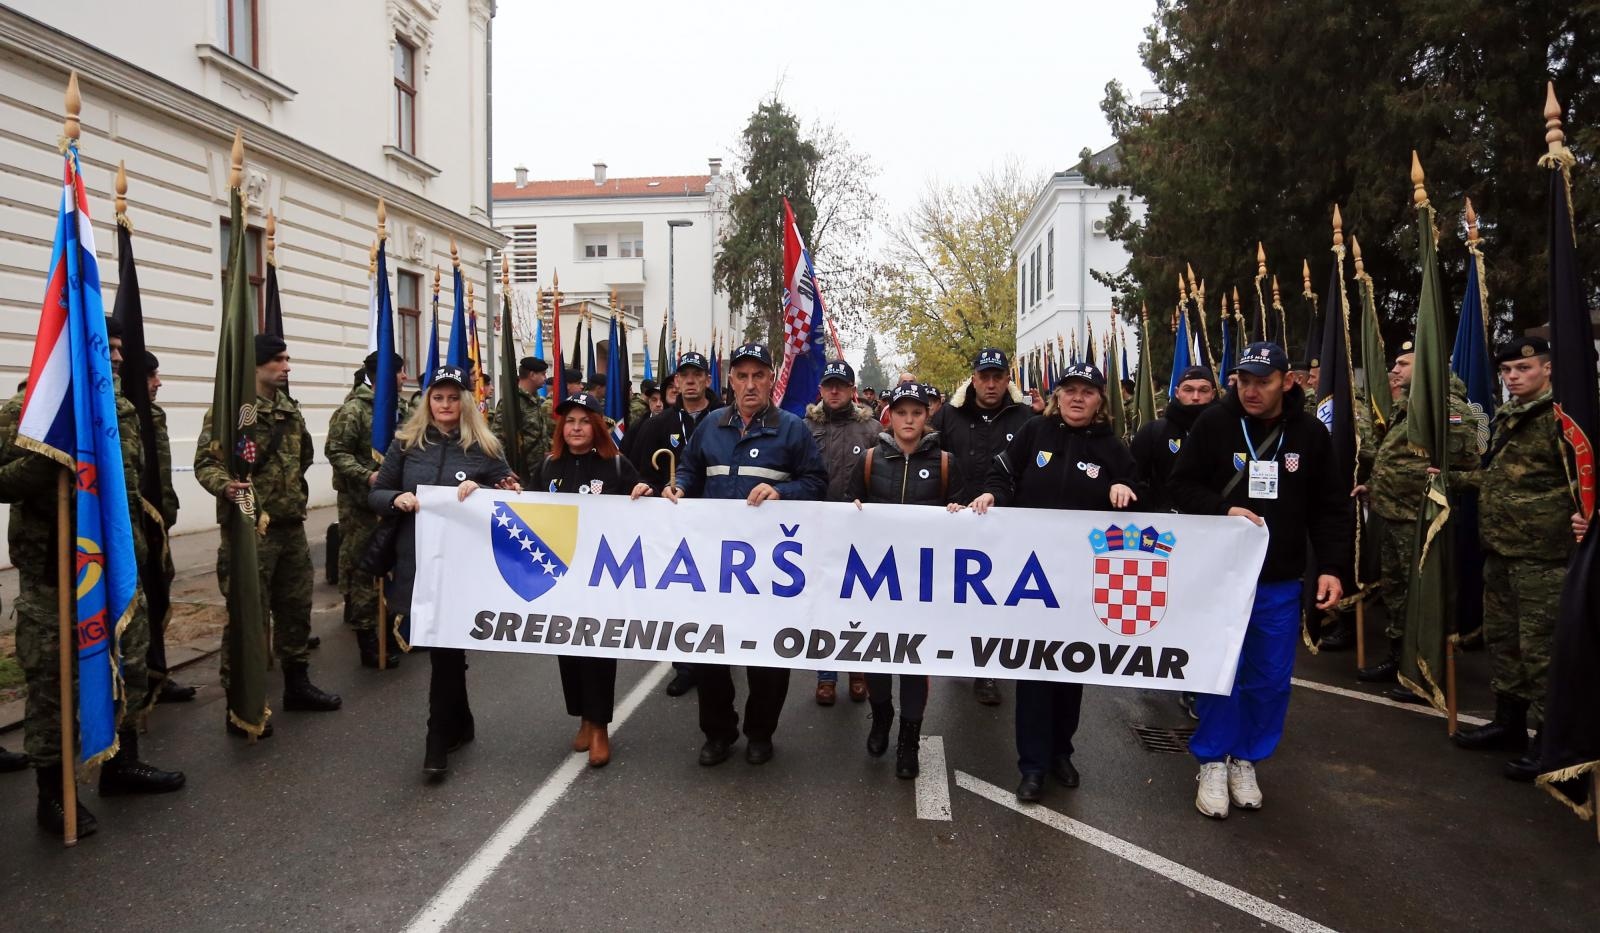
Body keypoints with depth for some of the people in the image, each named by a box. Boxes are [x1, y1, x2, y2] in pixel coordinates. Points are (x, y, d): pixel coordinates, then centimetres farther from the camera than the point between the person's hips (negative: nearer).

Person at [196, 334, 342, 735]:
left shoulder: (290, 409, 12)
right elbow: (206, 462, -16)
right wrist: (225, 485, -34)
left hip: (292, 526, 8)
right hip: (249, 528, -8)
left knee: (296, 607, 17)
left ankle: (297, 683, 32)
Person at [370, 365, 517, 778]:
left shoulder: (483, 447, 0)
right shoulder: (407, 443, 5)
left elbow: (511, 494, -1)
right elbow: (375, 494, 8)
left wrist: (480, 490, -19)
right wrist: (396, 499, -13)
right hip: (416, 562, 3)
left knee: (446, 648, -4)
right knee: (442, 647, 13)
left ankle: (438, 741, 6)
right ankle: (460, 723, 32)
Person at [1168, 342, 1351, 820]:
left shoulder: (1311, 434, 0)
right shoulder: (1214, 424, -7)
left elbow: (1331, 508, 4)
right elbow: (1181, 485, -1)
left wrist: (1333, 567, -5)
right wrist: (1222, 510, -19)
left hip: (1280, 582, 3)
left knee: (1271, 679, 9)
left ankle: (1246, 759, 27)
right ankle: (1213, 761, 18)